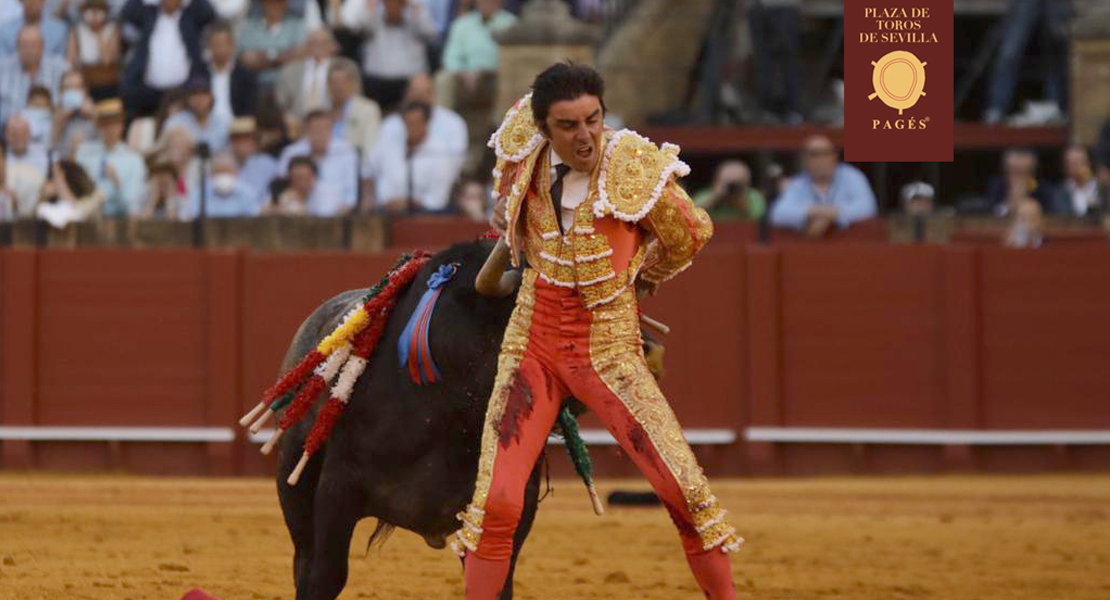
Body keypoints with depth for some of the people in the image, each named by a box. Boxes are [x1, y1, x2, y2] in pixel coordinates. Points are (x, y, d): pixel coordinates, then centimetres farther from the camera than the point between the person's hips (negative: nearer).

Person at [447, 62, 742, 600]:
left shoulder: (635, 167, -14)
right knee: (497, 502, -8)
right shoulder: (526, 152, -4)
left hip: (609, 349, -2)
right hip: (532, 342, 2)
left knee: (684, 489, -11)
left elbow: (690, 236, 6)